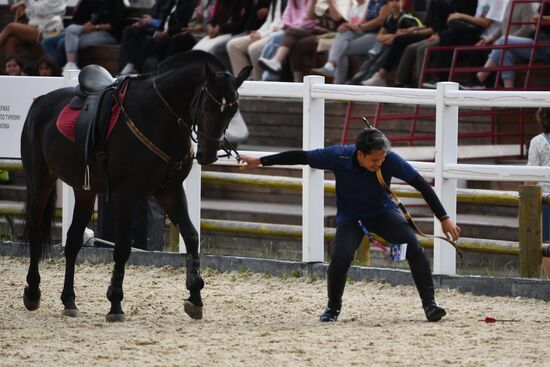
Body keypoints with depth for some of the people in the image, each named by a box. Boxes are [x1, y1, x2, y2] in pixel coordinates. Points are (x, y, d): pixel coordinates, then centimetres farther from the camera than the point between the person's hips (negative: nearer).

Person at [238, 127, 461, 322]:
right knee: (340, 257, -26)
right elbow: (301, 157, -15)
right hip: (350, 216, -1)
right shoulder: (338, 157, -28)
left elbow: (421, 184, -20)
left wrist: (444, 218, -20)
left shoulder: (390, 160, -28)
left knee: (413, 246, -23)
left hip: (383, 212, 1)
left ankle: (429, 303, -11)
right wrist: (261, 162, -9)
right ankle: (333, 308, 1)